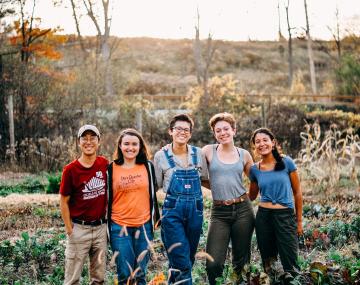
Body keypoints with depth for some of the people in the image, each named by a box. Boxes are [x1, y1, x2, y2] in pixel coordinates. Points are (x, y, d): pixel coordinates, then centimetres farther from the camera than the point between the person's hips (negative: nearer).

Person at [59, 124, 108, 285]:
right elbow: (64, 201, -5)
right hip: (79, 228, -3)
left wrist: (106, 215, 10)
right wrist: (69, 229, -6)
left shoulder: (105, 164, 1)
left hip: (101, 226, 4)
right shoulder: (70, 169, -10)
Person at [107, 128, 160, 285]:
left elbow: (152, 195, 11)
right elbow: (106, 198, 5)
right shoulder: (112, 169, -1)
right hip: (119, 227, -1)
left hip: (144, 225, 1)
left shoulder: (148, 167, 3)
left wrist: (156, 218, 10)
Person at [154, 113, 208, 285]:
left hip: (195, 210, 4)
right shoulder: (161, 156, -2)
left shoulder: (198, 154, 5)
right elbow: (156, 185, 4)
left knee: (190, 258, 14)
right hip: (172, 211, -3)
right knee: (182, 262, -9)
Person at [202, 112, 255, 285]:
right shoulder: (208, 151, 1)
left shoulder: (244, 155, 7)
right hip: (219, 212, -2)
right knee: (213, 264, -10)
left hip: (243, 210, 2)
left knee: (241, 260, 9)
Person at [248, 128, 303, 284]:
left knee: (289, 262, -3)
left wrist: (299, 220, 4)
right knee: (267, 256, 10)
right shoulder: (254, 169, 4)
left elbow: (297, 192, 3)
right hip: (263, 216, 2)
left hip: (286, 216, -2)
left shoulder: (287, 163, -3)